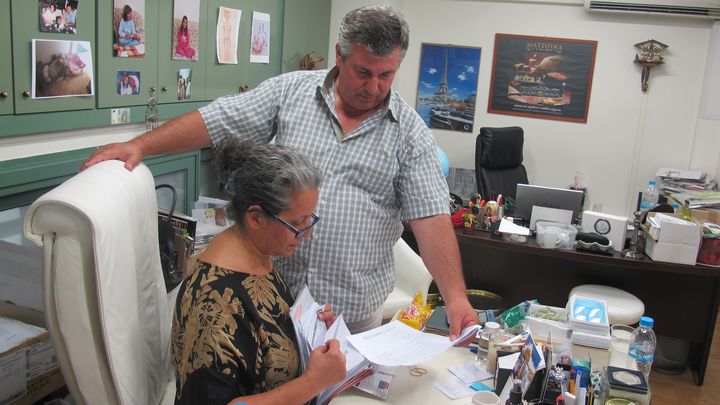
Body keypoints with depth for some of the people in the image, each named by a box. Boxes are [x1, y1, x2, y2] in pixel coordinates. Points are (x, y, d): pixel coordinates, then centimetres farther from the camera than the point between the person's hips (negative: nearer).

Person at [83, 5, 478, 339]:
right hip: (274, 289, 1)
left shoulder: (411, 132, -4)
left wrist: (456, 298, -17)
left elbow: (431, 219, -8)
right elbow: (213, 121, -3)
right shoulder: (290, 90, -1)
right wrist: (140, 145, -13)